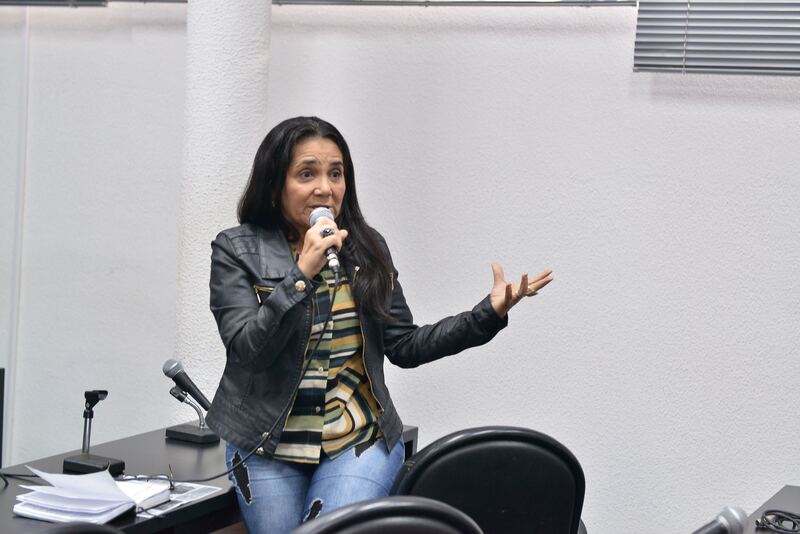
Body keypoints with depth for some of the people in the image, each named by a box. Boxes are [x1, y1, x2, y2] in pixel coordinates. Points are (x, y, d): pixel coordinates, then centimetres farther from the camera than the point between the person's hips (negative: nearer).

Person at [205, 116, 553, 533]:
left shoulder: (367, 248, 6)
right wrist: (303, 273, -22)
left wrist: (488, 314, -4)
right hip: (267, 445, -1)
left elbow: (404, 347, 5)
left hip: (361, 441, 1)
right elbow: (247, 350, -15)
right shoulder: (236, 250, -4)